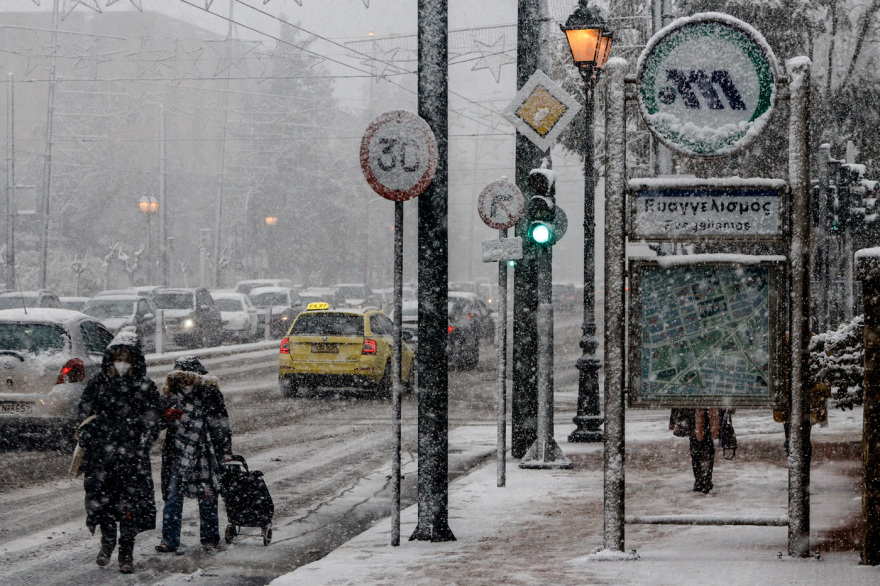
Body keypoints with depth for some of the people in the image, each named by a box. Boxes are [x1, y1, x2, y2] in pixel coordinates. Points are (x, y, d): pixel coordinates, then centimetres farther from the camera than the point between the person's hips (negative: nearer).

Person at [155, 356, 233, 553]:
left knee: (207, 496, 6)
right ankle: (169, 540, -1)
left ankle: (210, 537, 19)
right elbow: (159, 422, 13)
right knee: (173, 495, -3)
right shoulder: (171, 394, 5)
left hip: (204, 454, -2)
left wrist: (225, 452, -2)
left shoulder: (208, 393, -3)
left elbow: (221, 424, 1)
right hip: (177, 453, 2)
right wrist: (166, 416, -10)